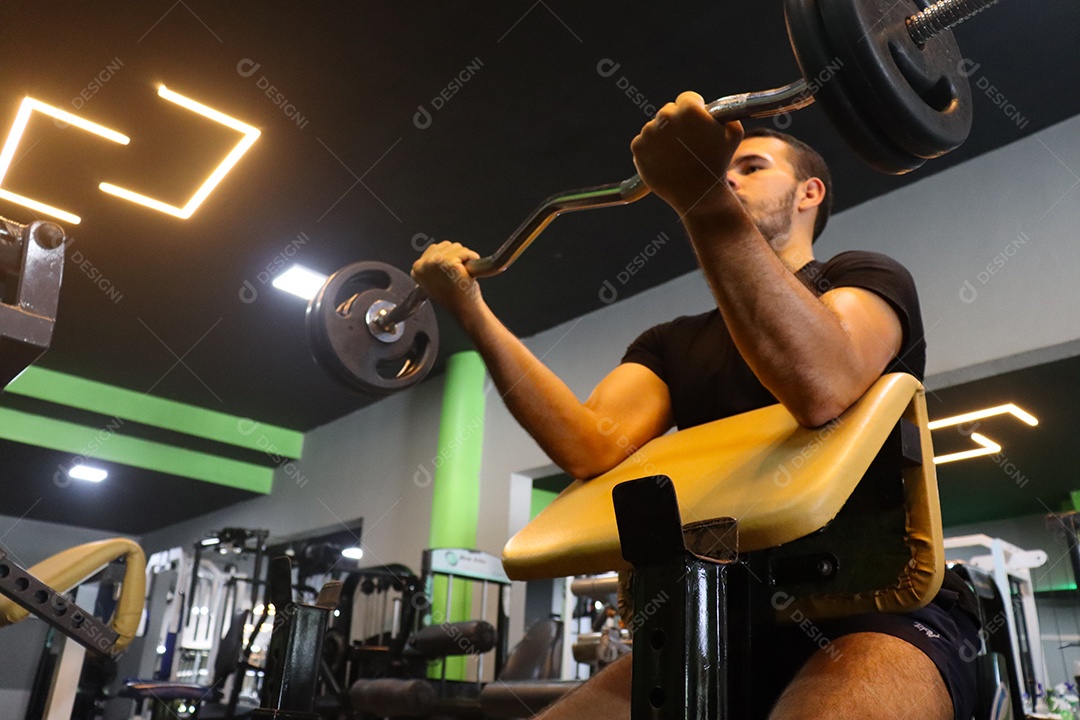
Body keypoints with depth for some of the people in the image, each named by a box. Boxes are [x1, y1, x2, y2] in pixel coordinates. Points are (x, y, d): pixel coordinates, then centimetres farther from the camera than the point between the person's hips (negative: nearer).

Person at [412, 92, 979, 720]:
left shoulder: (865, 278, 2)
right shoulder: (673, 343, 15)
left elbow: (819, 387, -25)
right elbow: (593, 447, -7)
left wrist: (705, 197, -34)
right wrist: (473, 312, -13)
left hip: (883, 611, -4)